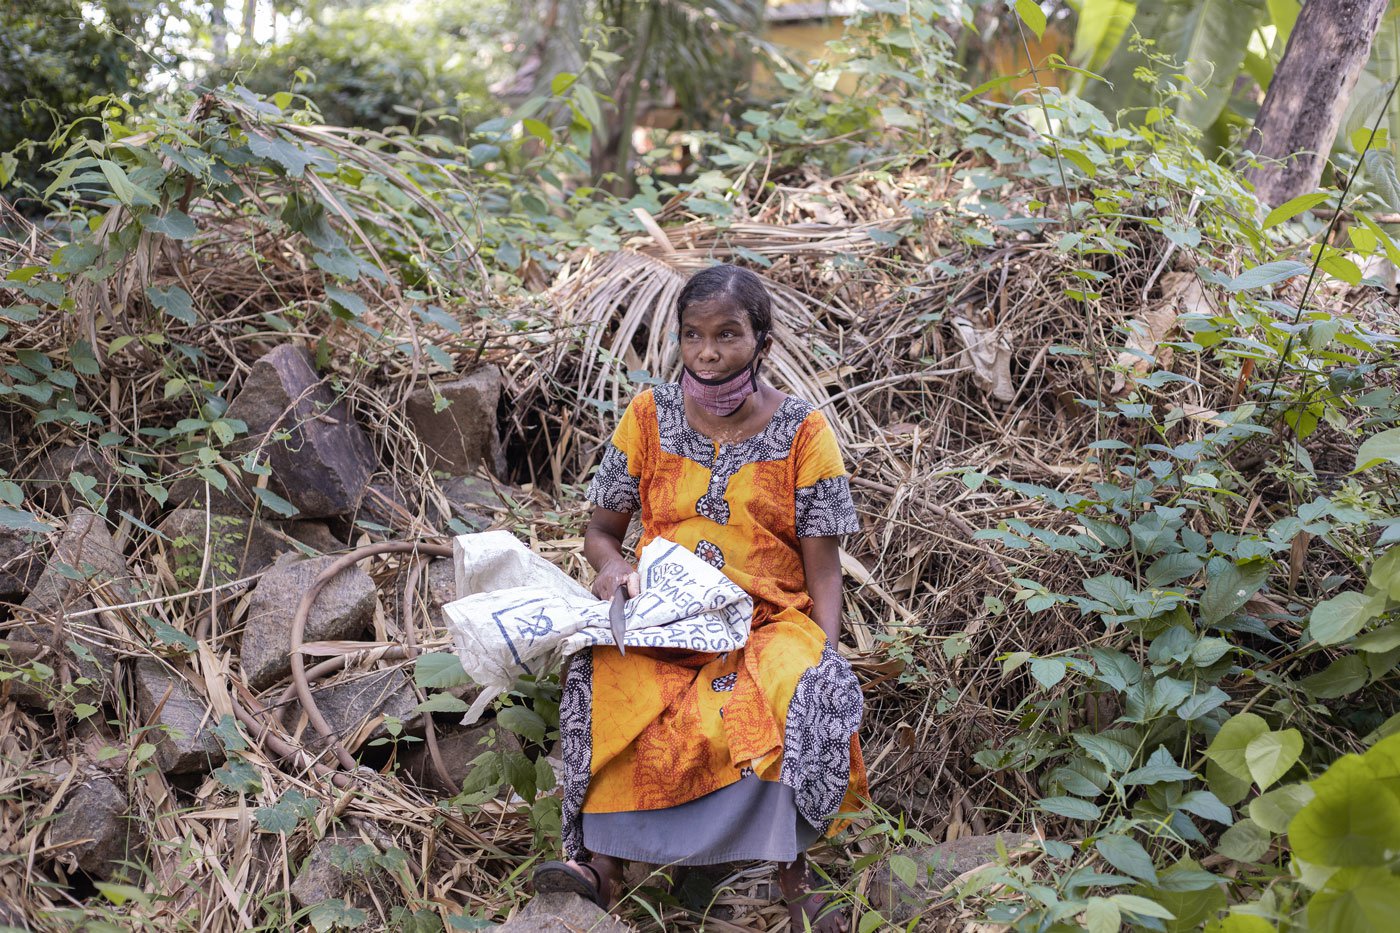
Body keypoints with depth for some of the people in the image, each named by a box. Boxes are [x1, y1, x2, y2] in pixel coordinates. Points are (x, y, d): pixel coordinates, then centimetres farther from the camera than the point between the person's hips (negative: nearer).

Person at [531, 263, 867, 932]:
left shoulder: (801, 432, 1)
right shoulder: (649, 416, 6)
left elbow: (822, 569, 1)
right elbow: (601, 530, 14)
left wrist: (823, 656, -15)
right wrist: (613, 566, -11)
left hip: (771, 621, -1)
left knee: (812, 694, -35)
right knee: (600, 679, -31)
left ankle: (791, 868, -25)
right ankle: (601, 857, -30)